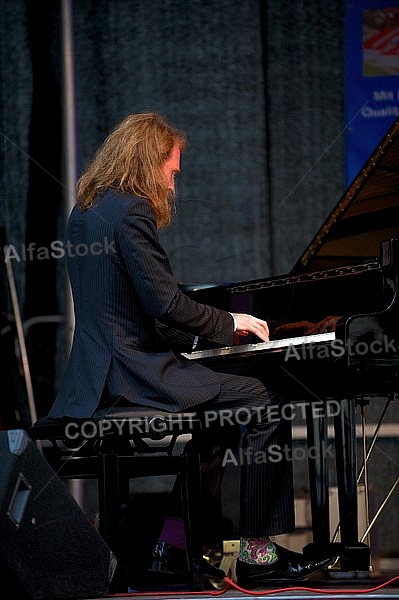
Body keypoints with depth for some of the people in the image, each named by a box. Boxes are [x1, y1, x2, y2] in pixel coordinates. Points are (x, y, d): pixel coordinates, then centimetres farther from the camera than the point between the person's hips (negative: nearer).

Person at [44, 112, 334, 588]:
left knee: (213, 410, 27)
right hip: (133, 369, -10)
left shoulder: (85, 212, 18)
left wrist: (208, 331, 21)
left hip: (98, 378, 10)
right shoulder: (132, 212, -13)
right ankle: (257, 551, -9)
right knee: (262, 404, -9)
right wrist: (228, 322, -2)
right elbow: (165, 302, -19)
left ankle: (174, 542, 21)